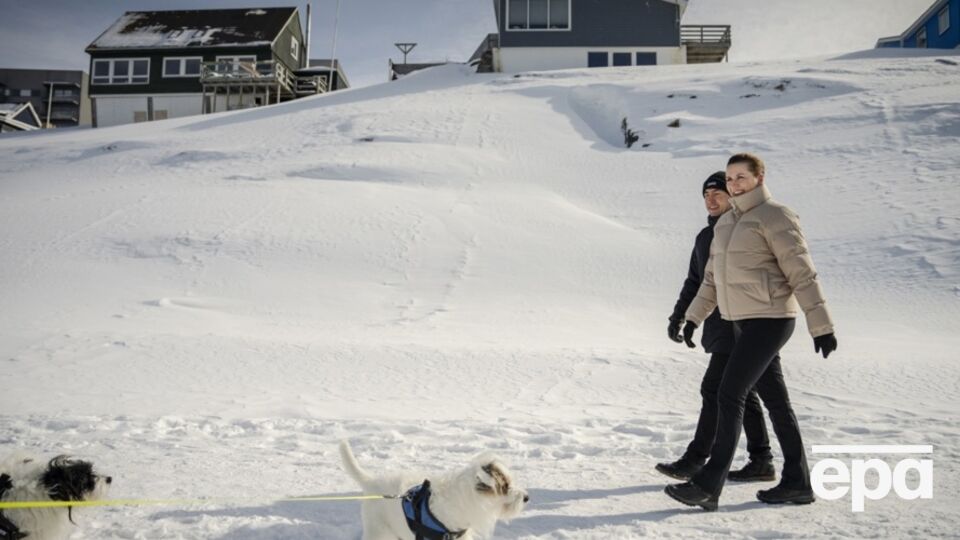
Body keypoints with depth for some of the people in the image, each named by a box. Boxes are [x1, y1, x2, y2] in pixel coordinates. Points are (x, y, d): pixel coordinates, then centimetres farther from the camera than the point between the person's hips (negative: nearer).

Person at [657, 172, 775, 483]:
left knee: (714, 390, -9)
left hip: (740, 327, -8)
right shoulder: (704, 237, 16)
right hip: (718, 328, 8)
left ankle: (695, 460, -3)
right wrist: (678, 317, 13)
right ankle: (761, 461, 18)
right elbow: (694, 282, 21)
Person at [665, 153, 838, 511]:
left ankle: (708, 486, -8)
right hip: (743, 321, 8)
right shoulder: (726, 223, 16)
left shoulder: (774, 216, -9)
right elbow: (712, 276, 22)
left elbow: (802, 274, -13)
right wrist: (694, 317, 20)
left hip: (769, 320, -8)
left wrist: (821, 326, -15)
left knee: (729, 395, -11)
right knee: (775, 400, 12)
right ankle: (797, 483, 21)